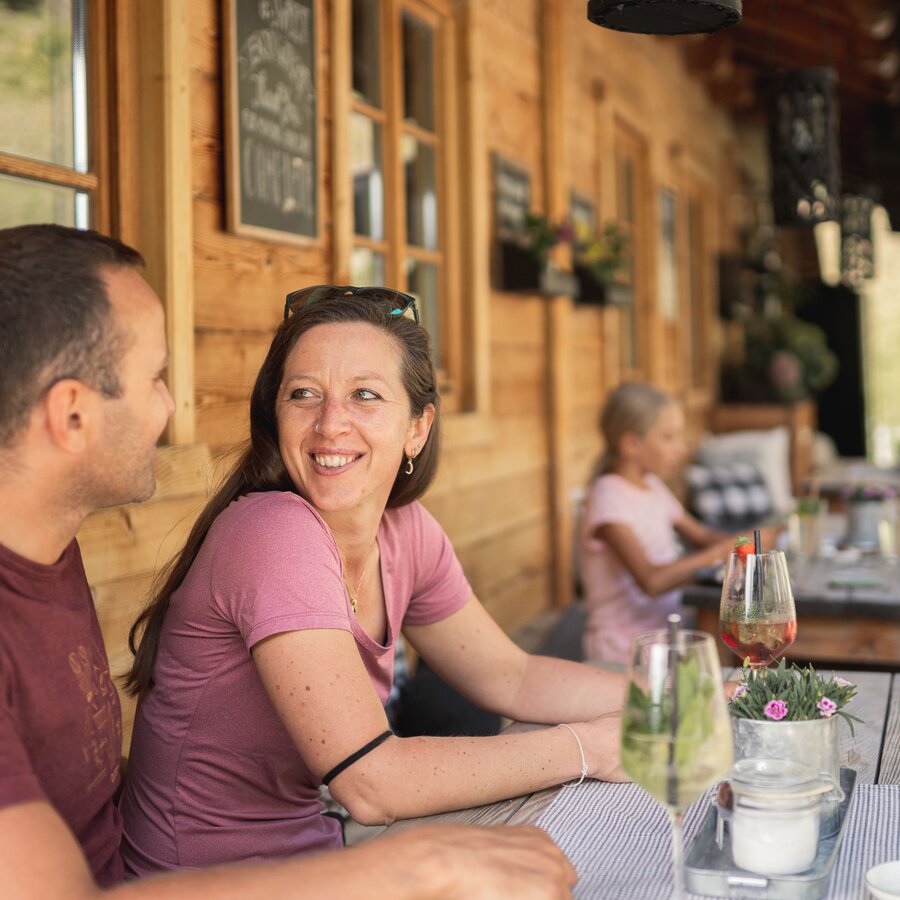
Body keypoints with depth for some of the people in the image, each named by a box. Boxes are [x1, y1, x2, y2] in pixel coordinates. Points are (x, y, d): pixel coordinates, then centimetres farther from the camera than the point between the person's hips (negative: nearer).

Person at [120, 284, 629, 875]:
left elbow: (511, 678, 8)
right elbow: (372, 782, -29)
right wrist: (589, 746, -21)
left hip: (315, 844, 7)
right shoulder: (273, 533, -26)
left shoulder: (405, 531, -2)